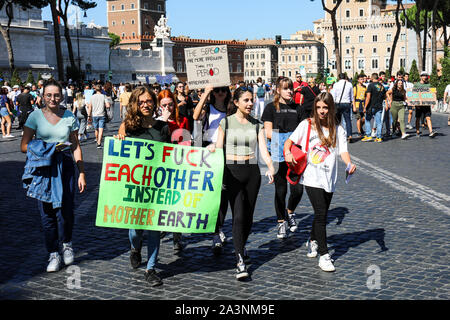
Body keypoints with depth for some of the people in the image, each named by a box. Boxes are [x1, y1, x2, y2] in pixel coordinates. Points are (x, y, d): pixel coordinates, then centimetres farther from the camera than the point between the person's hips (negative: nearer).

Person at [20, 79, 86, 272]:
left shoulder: (70, 117, 6)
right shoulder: (36, 116, 2)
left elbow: (76, 147, 8)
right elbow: (24, 146, 1)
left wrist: (82, 173, 3)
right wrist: (47, 148, -14)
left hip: (65, 167, 0)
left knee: (65, 211, -5)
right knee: (46, 212, 2)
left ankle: (66, 244, 24)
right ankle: (53, 254, 16)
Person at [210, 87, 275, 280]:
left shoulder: (256, 124, 8)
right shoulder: (226, 122, 2)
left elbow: (263, 149, -2)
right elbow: (219, 149, 3)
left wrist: (270, 166, -19)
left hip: (252, 171, 3)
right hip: (232, 171, -3)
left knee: (248, 216, 10)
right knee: (238, 215, -12)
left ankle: (241, 247, 36)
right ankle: (240, 261, -13)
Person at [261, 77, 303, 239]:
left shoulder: (297, 108, 12)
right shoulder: (271, 108, 2)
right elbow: (268, 132, -4)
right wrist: (289, 137, -11)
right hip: (278, 154, -2)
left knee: (298, 189, -2)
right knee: (280, 190, 4)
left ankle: (290, 212, 28)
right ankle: (281, 222, 18)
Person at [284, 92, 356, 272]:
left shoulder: (338, 130, 8)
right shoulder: (307, 125, 2)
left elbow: (343, 151, 0)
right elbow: (290, 140, 5)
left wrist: (349, 164, -20)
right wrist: (287, 153, -15)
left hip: (329, 179, 3)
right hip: (311, 178, -3)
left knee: (321, 214, 14)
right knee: (321, 214, -11)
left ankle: (313, 241, 41)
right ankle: (324, 255, -7)